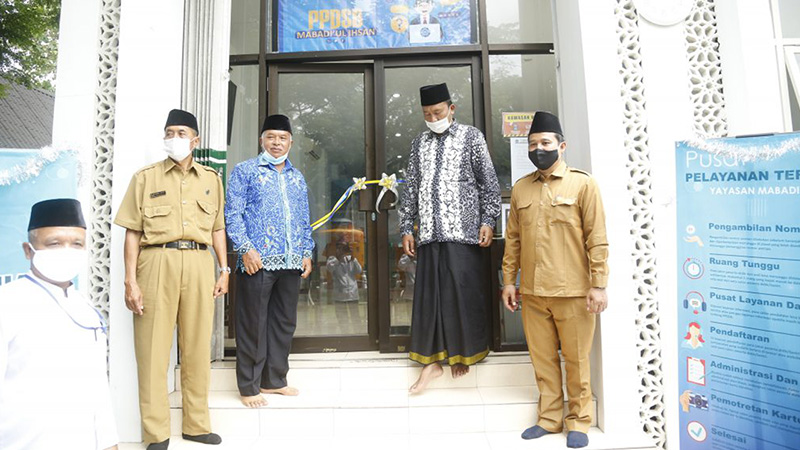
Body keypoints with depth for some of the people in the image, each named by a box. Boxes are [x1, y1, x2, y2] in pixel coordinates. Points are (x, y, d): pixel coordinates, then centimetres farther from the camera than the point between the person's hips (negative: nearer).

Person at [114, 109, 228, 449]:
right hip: (158, 261, -2)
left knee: (197, 346, 6)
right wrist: (130, 281, -4)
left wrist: (224, 270, 8)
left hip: (199, 263, 2)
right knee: (153, 347, 1)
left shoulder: (211, 179, 15)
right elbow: (132, 232, 3)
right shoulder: (145, 177, 8)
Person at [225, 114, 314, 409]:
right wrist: (246, 248, -15)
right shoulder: (245, 171, 3)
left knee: (285, 322, 11)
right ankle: (248, 386, 15)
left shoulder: (297, 177, 18)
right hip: (258, 261, -5)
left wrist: (307, 252, 11)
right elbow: (232, 213, -5)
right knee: (253, 324, 1)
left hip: (291, 263, 6)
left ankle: (274, 380, 25)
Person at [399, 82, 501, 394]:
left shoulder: (471, 136, 5)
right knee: (428, 294, 3)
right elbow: (411, 188, 15)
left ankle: (461, 352, 18)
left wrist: (487, 220, -7)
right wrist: (406, 228, 10)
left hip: (462, 231, -3)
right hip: (429, 232, 4)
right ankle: (432, 360, 13)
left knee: (463, 292, -1)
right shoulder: (419, 143, 16)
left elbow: (489, 182, 2)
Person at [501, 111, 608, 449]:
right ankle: (549, 419, 27)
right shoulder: (520, 189, 10)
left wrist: (599, 284, -8)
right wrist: (509, 280, 9)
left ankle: (578, 422, 25)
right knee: (542, 359, 11)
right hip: (532, 292, 4)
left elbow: (597, 239, -4)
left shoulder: (582, 184, -1)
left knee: (576, 360, 7)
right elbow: (512, 239, 12)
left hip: (573, 292, -3)